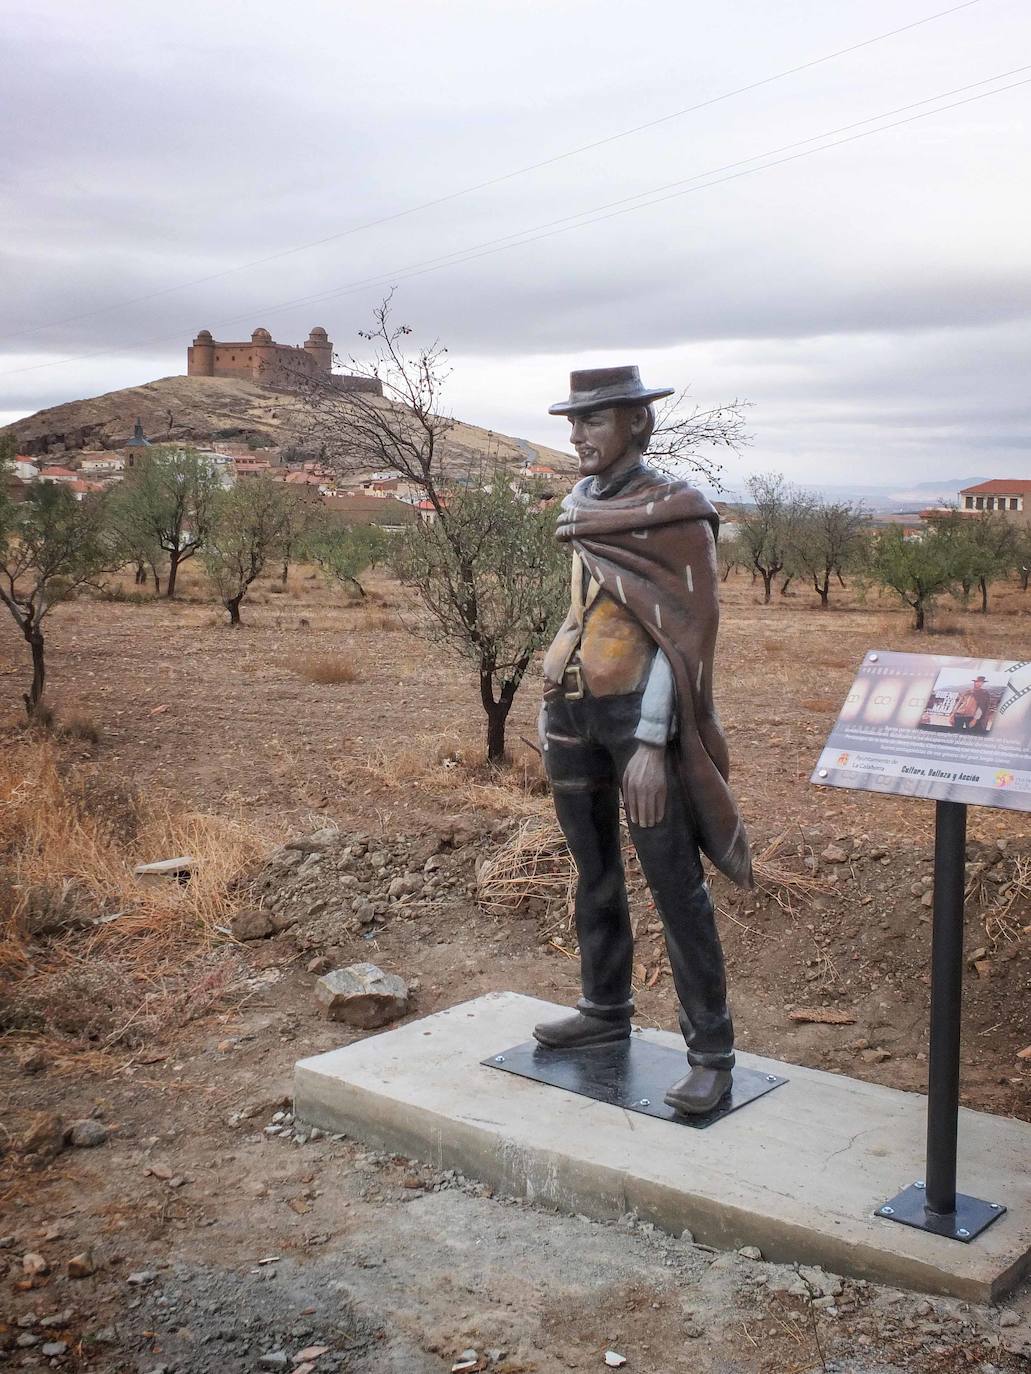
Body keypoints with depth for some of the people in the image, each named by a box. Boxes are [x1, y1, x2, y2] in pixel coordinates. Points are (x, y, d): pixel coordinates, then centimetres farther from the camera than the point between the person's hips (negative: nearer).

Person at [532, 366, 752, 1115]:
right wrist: (552, 704, 16)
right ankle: (606, 1009, 30)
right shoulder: (583, 506, 11)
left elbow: (681, 634, -14)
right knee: (594, 872, 15)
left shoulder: (676, 510, -10)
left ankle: (712, 1052, 4)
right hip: (574, 711, 7)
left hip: (638, 712, -7)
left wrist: (652, 744, -19)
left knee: (675, 884, -4)